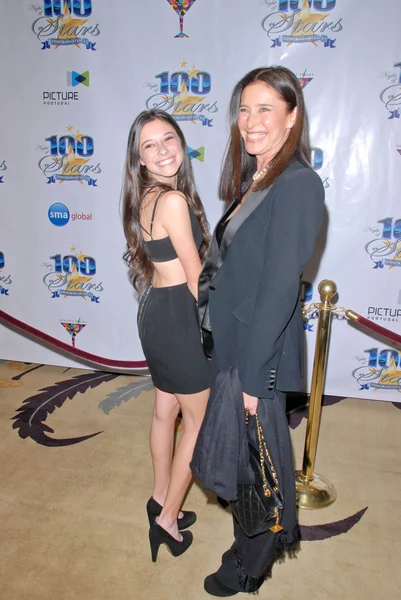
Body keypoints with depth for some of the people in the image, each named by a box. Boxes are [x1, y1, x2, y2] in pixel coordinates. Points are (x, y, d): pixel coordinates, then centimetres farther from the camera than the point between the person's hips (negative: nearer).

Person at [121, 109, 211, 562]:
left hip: (156, 310, 9)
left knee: (166, 410, 20)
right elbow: (195, 275, -16)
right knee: (199, 420, 8)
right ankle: (168, 519, 22)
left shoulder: (147, 198, 9)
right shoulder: (174, 199, -20)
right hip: (178, 316, -9)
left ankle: (161, 499, 39)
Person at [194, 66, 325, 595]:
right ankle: (275, 533, 49)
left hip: (260, 351, -8)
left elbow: (281, 287, -22)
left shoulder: (298, 184, -18)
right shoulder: (253, 181, 10)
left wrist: (252, 373, -19)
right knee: (247, 455, 22)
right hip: (232, 342, 8)